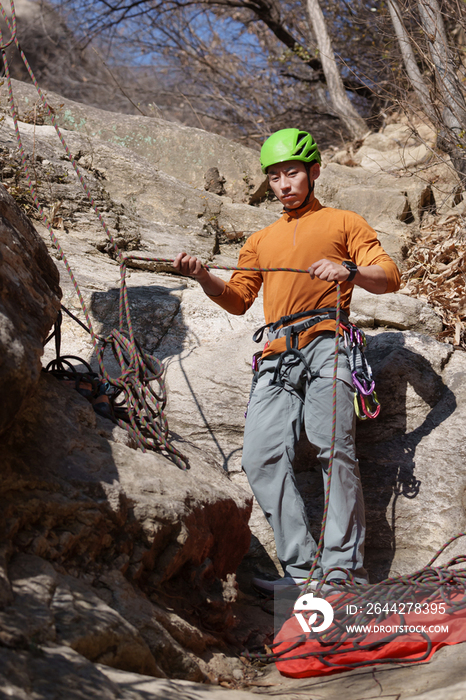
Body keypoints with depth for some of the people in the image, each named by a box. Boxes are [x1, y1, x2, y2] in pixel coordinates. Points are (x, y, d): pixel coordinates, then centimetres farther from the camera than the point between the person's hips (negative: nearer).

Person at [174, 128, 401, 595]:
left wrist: (348, 270, -13)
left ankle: (344, 570, -21)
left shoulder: (343, 223, 20)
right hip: (276, 359, 4)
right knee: (262, 457, -13)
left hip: (324, 343, -4)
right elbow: (238, 299, 27)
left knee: (333, 447, -20)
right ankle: (302, 572, -13)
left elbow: (390, 277, 7)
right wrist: (203, 278, 7)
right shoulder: (261, 240, 34)